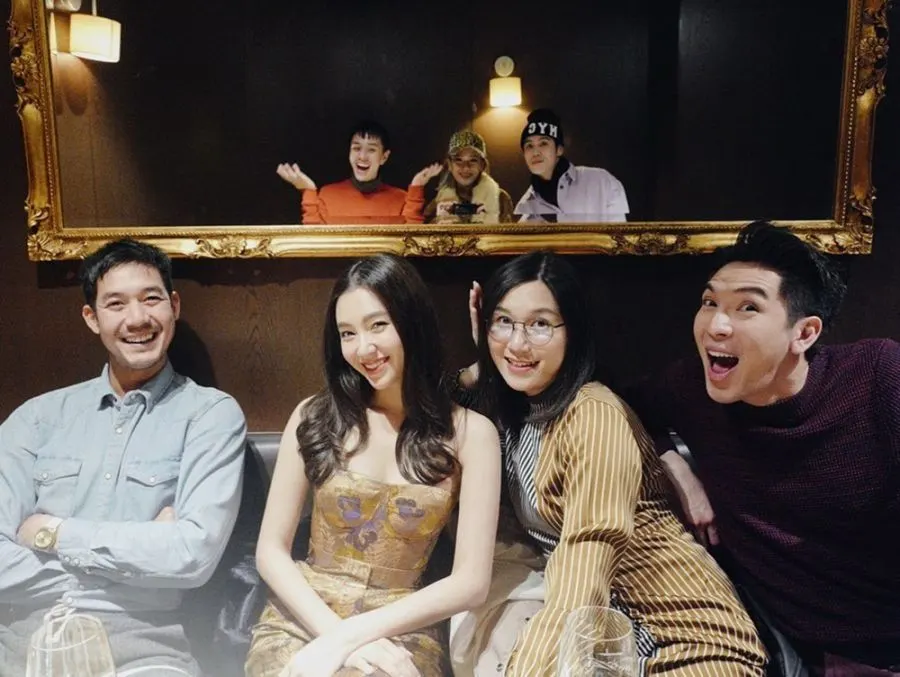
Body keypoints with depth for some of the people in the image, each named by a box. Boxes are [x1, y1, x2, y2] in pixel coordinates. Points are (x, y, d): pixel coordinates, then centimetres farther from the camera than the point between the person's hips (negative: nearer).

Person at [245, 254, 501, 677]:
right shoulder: (313, 417, 2)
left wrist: (349, 635, -14)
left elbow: (471, 582, -7)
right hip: (302, 617, 2)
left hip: (399, 630, -1)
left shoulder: (470, 433, -3)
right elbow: (271, 550, 2)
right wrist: (332, 628, -13)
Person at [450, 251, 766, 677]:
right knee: (473, 629, -15)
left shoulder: (594, 415, -22)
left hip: (676, 629, -6)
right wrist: (484, 364, -3)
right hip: (596, 607, 6)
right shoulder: (510, 403, 3)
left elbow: (585, 572, -30)